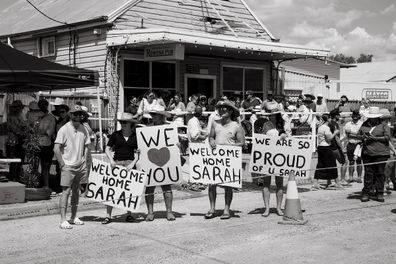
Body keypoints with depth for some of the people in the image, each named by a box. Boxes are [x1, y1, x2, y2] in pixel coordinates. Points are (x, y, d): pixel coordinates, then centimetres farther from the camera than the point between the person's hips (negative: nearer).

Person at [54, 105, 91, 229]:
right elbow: (56, 149, -12)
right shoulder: (64, 129, -9)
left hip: (80, 166, 6)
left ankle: (74, 217, 23)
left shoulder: (83, 129, 8)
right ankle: (63, 220, -7)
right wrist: (62, 164, -13)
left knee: (76, 191, 13)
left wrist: (84, 163, 7)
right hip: (68, 166, -6)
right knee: (66, 191, -8)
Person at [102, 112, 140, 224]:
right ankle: (108, 215, -2)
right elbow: (107, 149, 5)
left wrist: (133, 163, -10)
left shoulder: (136, 136, 4)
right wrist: (111, 160, -10)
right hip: (116, 163, 0)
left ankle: (129, 214, 21)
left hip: (129, 164, 0)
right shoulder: (115, 135, 4)